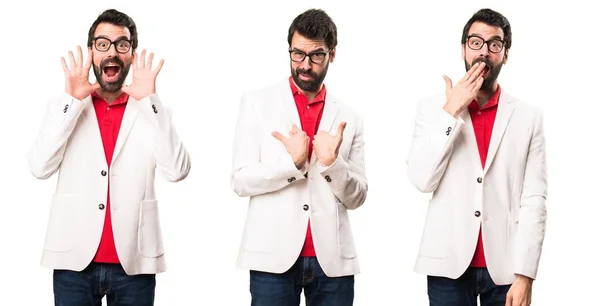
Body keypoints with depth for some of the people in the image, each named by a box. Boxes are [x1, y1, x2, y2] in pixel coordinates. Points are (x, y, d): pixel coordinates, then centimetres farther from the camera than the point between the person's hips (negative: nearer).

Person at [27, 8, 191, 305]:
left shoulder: (151, 112, 6)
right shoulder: (65, 108, 8)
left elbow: (177, 171, -8)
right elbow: (39, 168, -5)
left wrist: (150, 101, -11)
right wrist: (72, 101, -8)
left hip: (134, 262, 0)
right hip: (74, 260, 0)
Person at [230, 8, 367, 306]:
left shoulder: (348, 117, 8)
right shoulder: (256, 103, 3)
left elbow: (357, 197, 7)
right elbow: (240, 181, -3)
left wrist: (332, 162, -12)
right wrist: (292, 163, -17)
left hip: (332, 259, 2)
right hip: (273, 257, -2)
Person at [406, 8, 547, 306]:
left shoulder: (529, 116, 3)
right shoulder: (432, 108, 4)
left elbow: (534, 200, -2)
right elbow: (421, 180, -8)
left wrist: (525, 275, -10)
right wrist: (451, 111, -11)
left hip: (504, 267, 0)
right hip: (449, 265, 0)